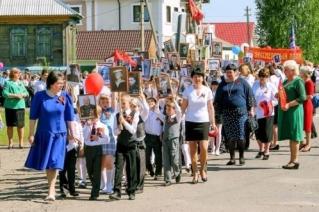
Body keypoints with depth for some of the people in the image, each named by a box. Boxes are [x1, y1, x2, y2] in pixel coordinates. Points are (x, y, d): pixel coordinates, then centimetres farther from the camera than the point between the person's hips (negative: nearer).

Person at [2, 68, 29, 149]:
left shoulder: (20, 83, 14)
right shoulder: (8, 83, -1)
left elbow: (26, 93, 13)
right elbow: (4, 93, -12)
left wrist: (22, 95, -9)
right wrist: (15, 95, -18)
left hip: (20, 106, 3)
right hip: (10, 106, -3)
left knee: (20, 125, 1)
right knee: (10, 125, 4)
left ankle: (21, 142, 12)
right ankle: (10, 142, 14)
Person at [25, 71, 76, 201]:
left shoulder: (65, 97, -6)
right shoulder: (40, 96, -9)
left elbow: (69, 117, 2)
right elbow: (33, 116, -2)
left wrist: (72, 133, 4)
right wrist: (31, 134, -2)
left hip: (59, 134, -1)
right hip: (43, 134, 1)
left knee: (55, 162, -8)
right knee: (46, 162, 13)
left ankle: (51, 190, -6)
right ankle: (52, 187, 32)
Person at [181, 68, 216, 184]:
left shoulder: (207, 90, 1)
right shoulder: (188, 90, -1)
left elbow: (210, 107, 7)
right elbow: (183, 106, 3)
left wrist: (213, 122, 5)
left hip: (203, 121, 0)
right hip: (190, 121, 0)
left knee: (204, 148, -10)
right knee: (192, 149, 3)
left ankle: (203, 169, 13)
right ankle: (195, 173, 13)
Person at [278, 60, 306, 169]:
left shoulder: (298, 81, -9)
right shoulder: (286, 81, 17)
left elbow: (303, 98, -16)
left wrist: (289, 104, -21)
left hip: (294, 111, -8)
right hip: (285, 111, 8)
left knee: (294, 136, -5)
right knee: (290, 136, 10)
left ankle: (295, 160, -1)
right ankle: (292, 160, 14)